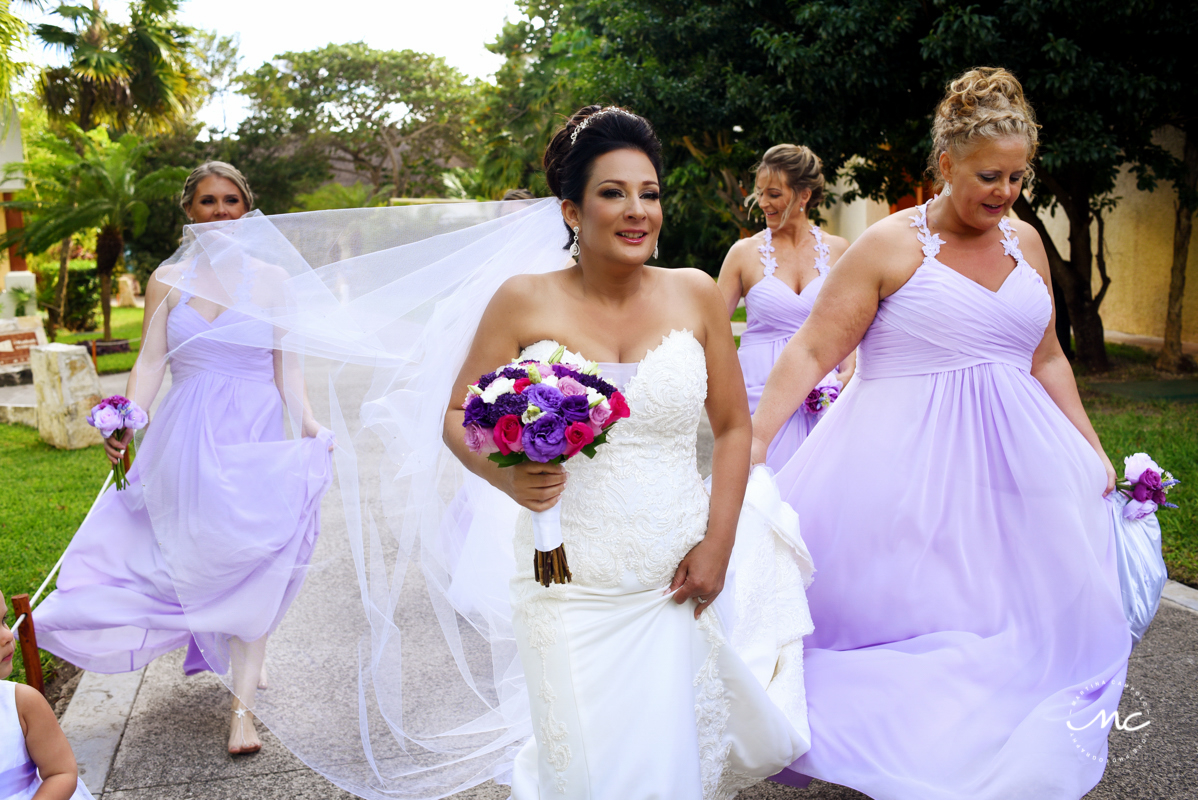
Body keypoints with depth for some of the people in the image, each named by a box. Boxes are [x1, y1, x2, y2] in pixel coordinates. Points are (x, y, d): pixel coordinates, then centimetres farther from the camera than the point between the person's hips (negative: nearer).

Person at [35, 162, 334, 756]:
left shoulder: (269, 279, 7)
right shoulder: (167, 280, 9)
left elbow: (285, 367, 6)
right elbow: (150, 361, 2)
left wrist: (309, 423, -9)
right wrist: (127, 423, -14)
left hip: (254, 436, -1)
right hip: (187, 438, 1)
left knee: (248, 559, -6)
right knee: (201, 555, 4)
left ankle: (242, 702, -1)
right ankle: (245, 656, 32)